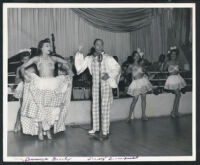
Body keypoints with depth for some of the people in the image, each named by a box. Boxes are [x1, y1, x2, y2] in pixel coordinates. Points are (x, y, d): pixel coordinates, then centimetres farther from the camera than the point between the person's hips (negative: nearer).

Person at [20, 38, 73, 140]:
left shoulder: (53, 58, 11)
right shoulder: (37, 59, 5)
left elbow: (65, 63, 24)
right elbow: (22, 67, 6)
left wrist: (69, 70, 9)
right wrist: (25, 75, -10)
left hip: (53, 85, 2)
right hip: (41, 86, -2)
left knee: (52, 108, 2)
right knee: (40, 108, -3)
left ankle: (48, 130, 15)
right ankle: (40, 131, 9)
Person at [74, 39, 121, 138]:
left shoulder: (108, 58, -4)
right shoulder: (90, 59, 6)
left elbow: (117, 68, -1)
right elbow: (80, 65, 9)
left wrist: (109, 74, -14)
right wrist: (79, 53, 1)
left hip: (106, 85, -4)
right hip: (95, 85, 4)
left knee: (105, 108, -2)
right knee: (95, 107, 9)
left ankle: (105, 131, 4)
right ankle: (95, 128, 22)